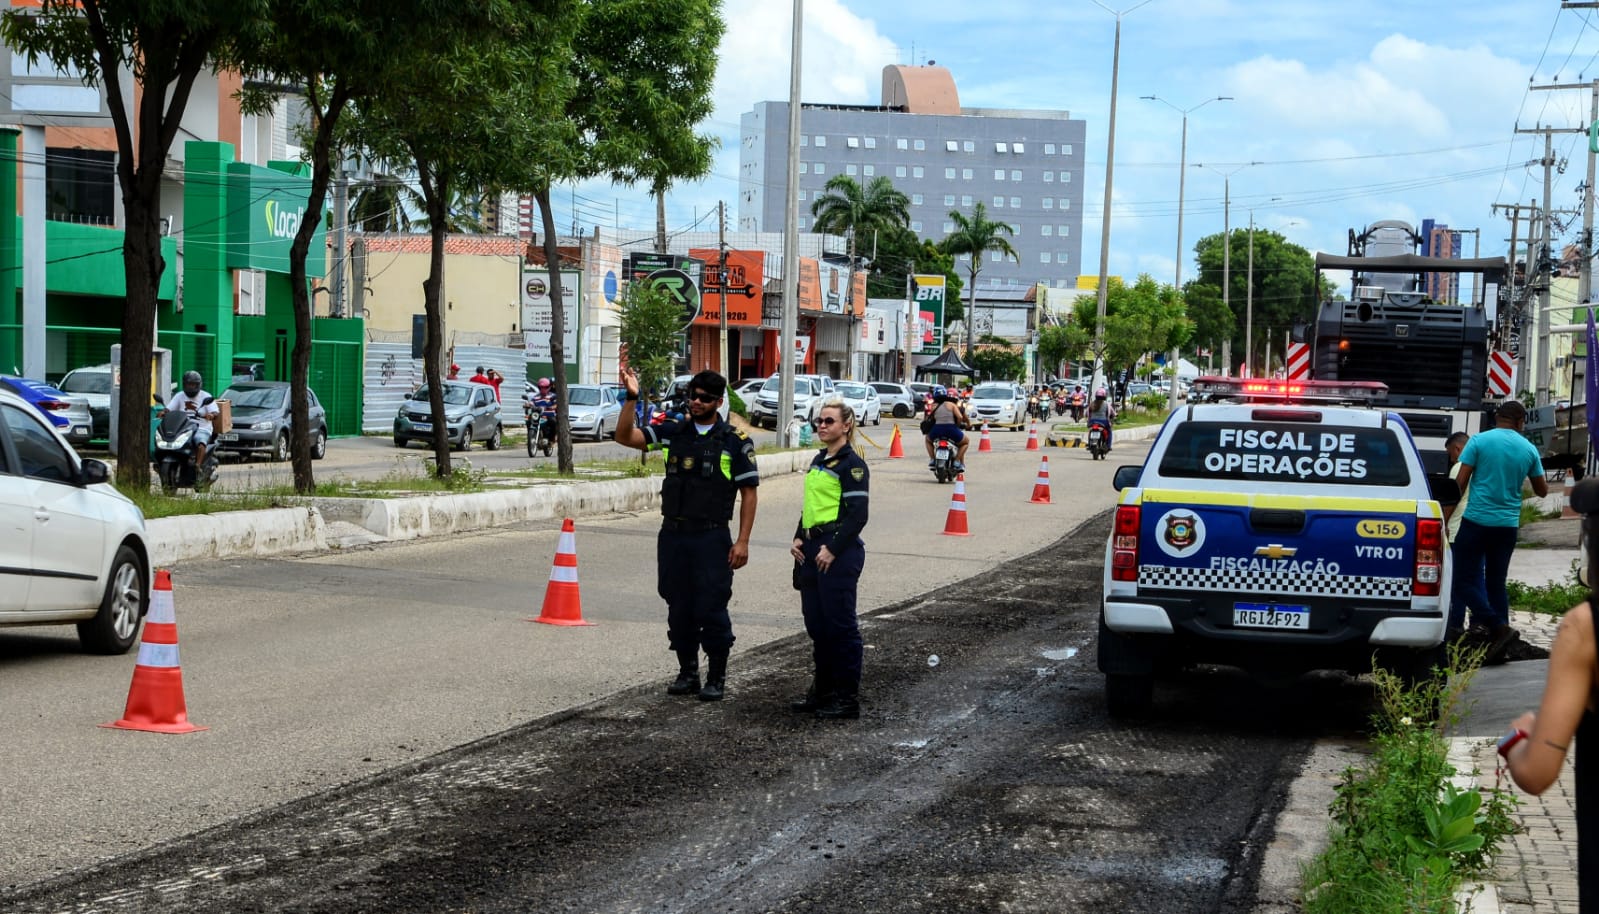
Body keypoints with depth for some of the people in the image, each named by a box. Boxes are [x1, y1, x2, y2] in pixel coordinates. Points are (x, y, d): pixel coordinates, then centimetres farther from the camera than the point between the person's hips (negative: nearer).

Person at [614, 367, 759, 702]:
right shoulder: (673, 432, 8)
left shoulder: (735, 441, -2)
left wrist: (742, 541, -8)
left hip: (712, 538, -4)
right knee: (679, 609, 10)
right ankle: (687, 673, 22)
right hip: (673, 536, 4)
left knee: (711, 610, -2)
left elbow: (748, 493, -1)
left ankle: (716, 678, 10)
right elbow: (625, 437, 0)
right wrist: (631, 399, -14)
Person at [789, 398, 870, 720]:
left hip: (839, 552, -8)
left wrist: (832, 549, -18)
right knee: (816, 623, 12)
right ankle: (822, 690, 23)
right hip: (811, 550, 8)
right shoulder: (819, 461, 16)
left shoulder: (852, 464, -9)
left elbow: (857, 515, -15)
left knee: (840, 624, -3)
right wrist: (798, 539, 8)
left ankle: (847, 699, 3)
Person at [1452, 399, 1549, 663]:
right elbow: (1542, 491, 15)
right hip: (1507, 524, 4)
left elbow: (1460, 483, -8)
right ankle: (1497, 646, 9)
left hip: (1476, 520, -4)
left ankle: (1498, 628, -14)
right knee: (1496, 582, 11)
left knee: (1465, 578, 1)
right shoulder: (1529, 449, 5)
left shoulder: (1479, 441, -5)